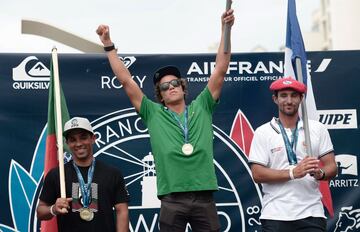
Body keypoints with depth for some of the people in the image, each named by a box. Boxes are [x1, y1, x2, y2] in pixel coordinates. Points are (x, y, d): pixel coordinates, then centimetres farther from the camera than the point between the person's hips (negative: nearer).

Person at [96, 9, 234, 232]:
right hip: (172, 200, -1)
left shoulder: (201, 108, 11)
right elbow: (126, 81, 7)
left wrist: (225, 30, 0)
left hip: (204, 197, 1)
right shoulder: (153, 114, 9)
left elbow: (220, 71, 6)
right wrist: (109, 45, 5)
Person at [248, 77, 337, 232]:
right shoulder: (263, 133, 3)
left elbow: (331, 167, 7)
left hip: (311, 214, 1)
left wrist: (320, 173, -17)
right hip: (275, 216, -1)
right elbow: (257, 174, -5)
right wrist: (293, 173, -17)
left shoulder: (318, 129, 9)